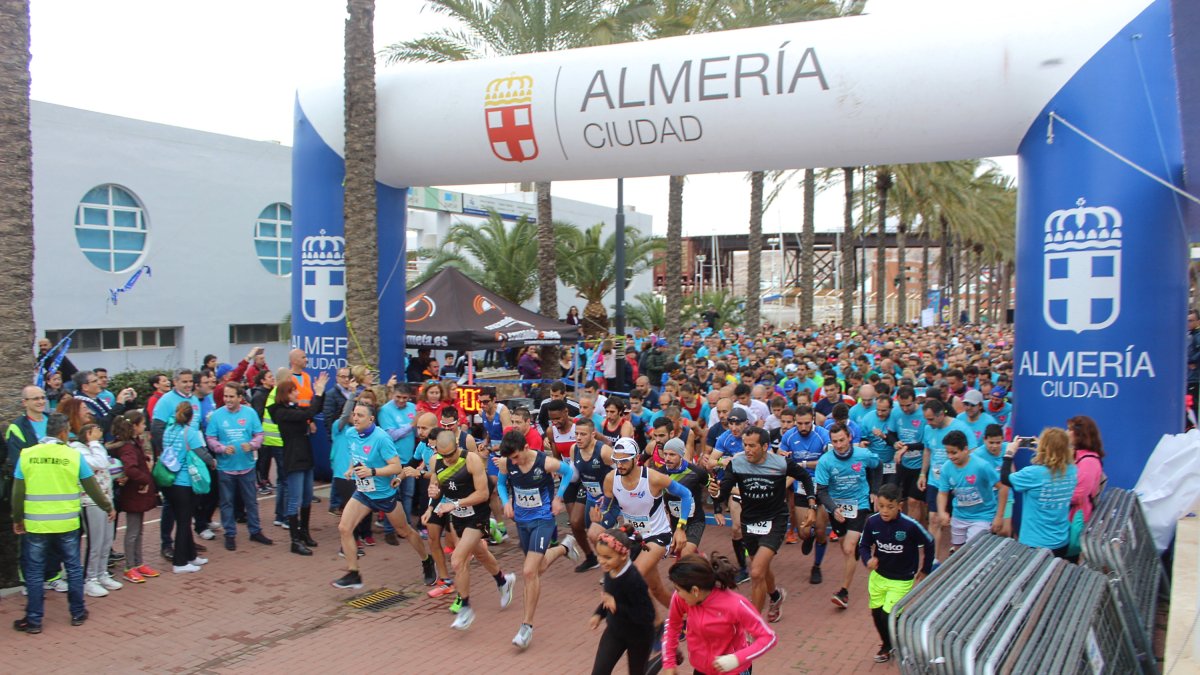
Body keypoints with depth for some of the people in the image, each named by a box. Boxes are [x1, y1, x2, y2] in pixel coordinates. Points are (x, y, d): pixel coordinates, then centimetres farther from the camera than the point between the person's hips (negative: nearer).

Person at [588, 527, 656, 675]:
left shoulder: (634, 580, -33)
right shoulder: (610, 571, -10)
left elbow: (647, 616, -31)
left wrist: (617, 607, -34)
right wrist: (599, 614, 0)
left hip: (638, 636, -6)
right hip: (615, 630, 6)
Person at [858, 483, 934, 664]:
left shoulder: (910, 525, -23)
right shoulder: (872, 522, -15)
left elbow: (928, 545, -6)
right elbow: (864, 545, 0)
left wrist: (925, 570, 4)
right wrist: (868, 559, -21)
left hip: (901, 580, -4)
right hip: (878, 576, 4)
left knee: (889, 616, -10)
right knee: (877, 613, 11)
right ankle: (887, 644, 38)